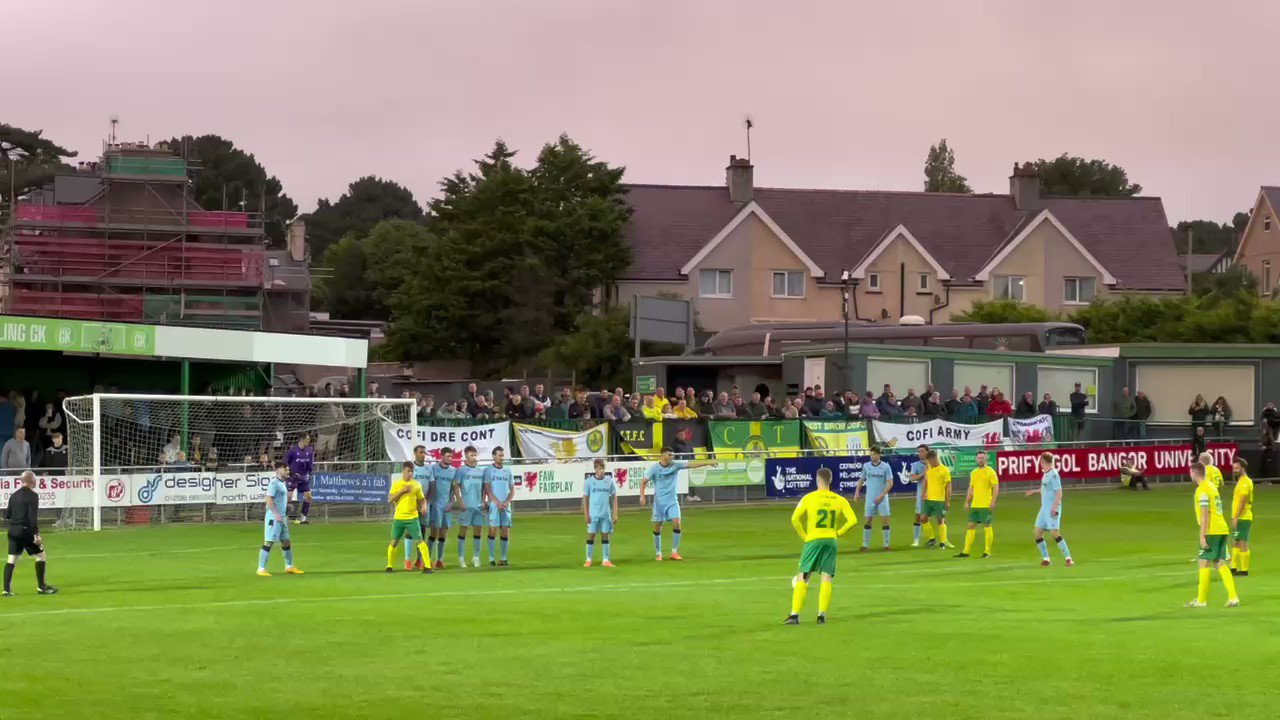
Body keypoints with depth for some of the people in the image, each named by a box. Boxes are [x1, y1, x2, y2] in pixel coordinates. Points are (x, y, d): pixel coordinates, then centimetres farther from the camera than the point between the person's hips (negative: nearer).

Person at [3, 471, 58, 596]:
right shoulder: (32, 495, -10)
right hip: (26, 530, -7)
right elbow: (33, 517, -17)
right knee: (40, 556, 7)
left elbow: (7, 515, 14)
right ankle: (41, 587, 9)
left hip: (13, 530, 7)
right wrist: (36, 534, -17)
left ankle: (6, 589, 0)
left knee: (11, 559, 7)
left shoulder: (14, 496, 11)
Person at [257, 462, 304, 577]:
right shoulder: (274, 483, -13)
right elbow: (269, 499, -21)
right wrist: (276, 514, -25)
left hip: (281, 517, 10)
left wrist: (287, 506, 14)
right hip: (273, 517, -10)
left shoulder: (282, 483, 16)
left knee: (286, 542, 16)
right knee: (268, 542, -9)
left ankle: (289, 566, 28)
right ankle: (261, 569, -7)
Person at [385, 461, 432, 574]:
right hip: (398, 518, 1)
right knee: (394, 542, 7)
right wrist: (402, 491, -15)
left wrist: (423, 506, -7)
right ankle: (389, 566, 25)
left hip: (413, 518, -1)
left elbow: (421, 499, 14)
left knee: (419, 541, -12)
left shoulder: (416, 485, 5)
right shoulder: (396, 484, 2)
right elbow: (390, 500, -5)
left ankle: (427, 567, -13)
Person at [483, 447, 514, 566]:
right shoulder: (488, 470, 0)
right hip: (493, 505, -4)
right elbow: (487, 489, -6)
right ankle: (491, 559, -4)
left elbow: (512, 490, 13)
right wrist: (498, 503, -14)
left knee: (505, 532, 2)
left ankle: (503, 558, 7)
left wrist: (507, 502, -5)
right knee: (492, 531, -6)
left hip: (506, 506, 4)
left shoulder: (507, 471, 13)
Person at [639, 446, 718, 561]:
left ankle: (674, 552, -2)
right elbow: (643, 482, -7)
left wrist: (708, 462, -17)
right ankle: (658, 554, 16)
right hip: (659, 502, -1)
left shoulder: (676, 465, -4)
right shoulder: (654, 468, -9)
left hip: (672, 501, 1)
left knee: (676, 524, -13)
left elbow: (692, 464, -9)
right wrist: (642, 495, -21)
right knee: (657, 528, 2)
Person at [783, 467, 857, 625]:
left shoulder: (809, 498, -3)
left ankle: (795, 615, -5)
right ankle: (822, 615, -2)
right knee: (826, 578, 6)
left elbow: (795, 519, -9)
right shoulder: (840, 500, 4)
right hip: (831, 541, 2)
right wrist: (838, 533, 10)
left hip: (813, 541, -2)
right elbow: (852, 520, -2)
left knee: (802, 578, 2)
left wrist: (803, 535, 4)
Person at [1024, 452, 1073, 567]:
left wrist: (1054, 507, -26)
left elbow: (1059, 492, -19)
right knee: (1037, 533, 5)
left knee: (1054, 532, -16)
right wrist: (1034, 491, 40)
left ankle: (1068, 558, -11)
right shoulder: (1045, 474, 13)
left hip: (1052, 509, -9)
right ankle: (1045, 559, 14)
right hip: (1044, 508, 9)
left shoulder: (1053, 475, -14)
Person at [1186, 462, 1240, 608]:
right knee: (1220, 564, 8)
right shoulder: (1212, 486, 18)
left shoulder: (1202, 490, -11)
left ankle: (1201, 600, 1)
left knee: (1204, 563, -2)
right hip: (1222, 529, 9)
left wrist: (1202, 536, -17)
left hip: (1211, 531, -9)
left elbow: (1205, 515, -17)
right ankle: (1233, 597, 0)